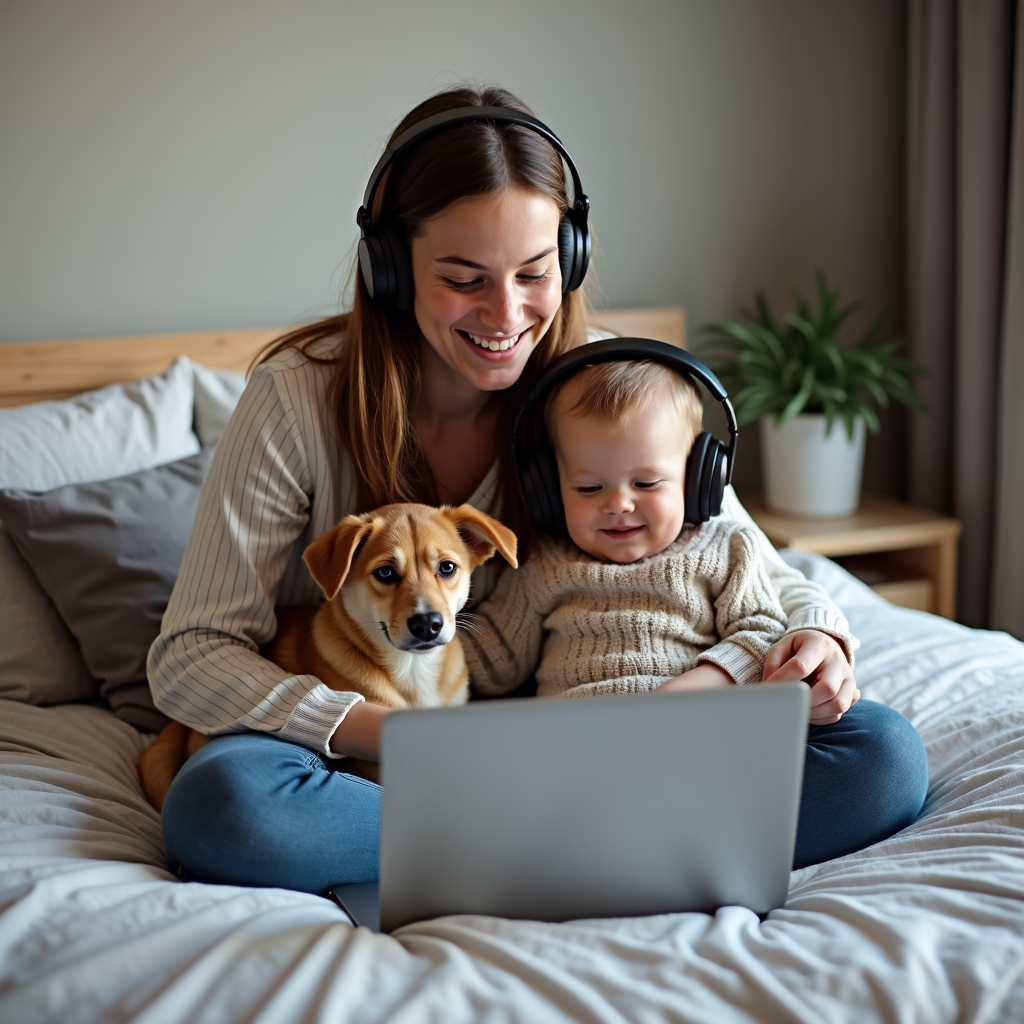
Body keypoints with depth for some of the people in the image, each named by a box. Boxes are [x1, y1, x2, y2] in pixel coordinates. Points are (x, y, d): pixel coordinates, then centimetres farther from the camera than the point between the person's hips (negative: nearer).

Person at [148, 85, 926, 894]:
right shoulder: (300, 399, -14)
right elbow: (191, 657, -15)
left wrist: (816, 632, -22)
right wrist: (380, 731, -30)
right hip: (362, 757, -1)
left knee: (877, 753, -15)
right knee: (220, 803, -37)